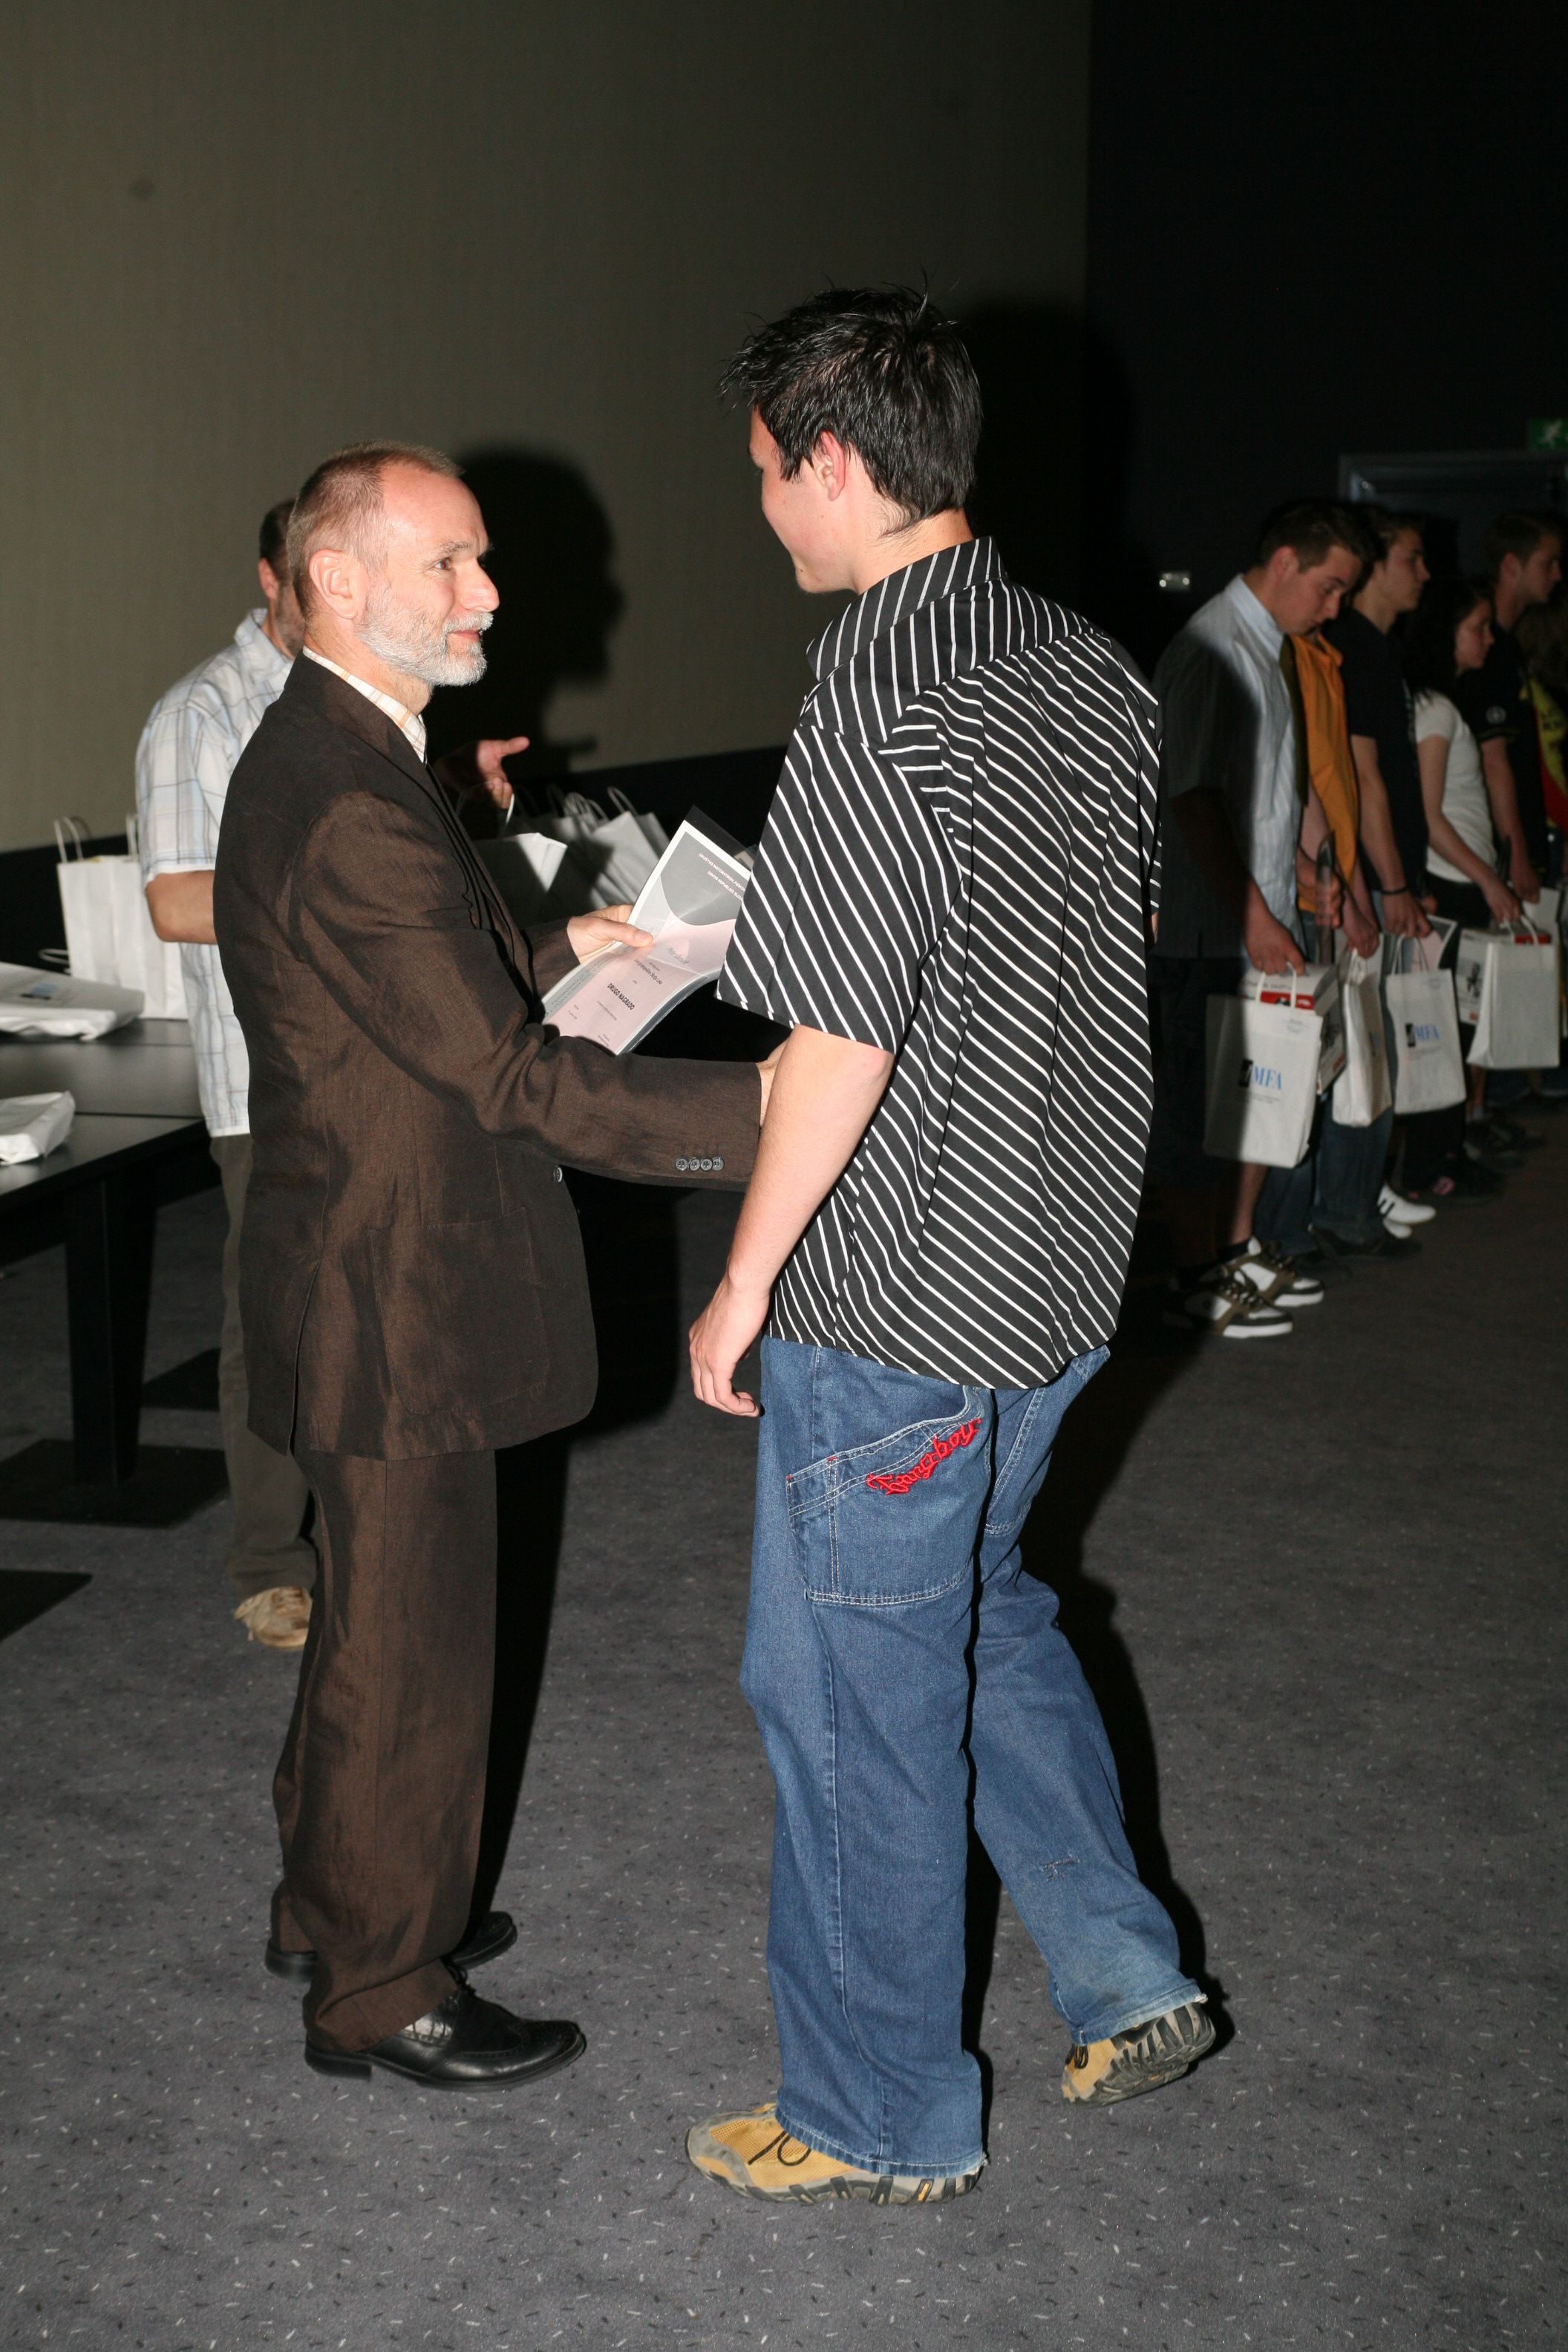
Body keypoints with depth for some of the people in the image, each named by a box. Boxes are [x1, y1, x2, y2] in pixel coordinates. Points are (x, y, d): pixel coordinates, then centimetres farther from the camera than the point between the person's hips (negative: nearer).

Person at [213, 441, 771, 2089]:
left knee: (378, 1618, 24)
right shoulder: (348, 806, -26)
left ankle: (334, 1902, 42)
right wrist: (765, 1107, -31)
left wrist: (556, 946, 15)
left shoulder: (320, 757, 8)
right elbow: (511, 1078, -29)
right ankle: (380, 1992, 22)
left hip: (375, 1277, 10)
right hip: (392, 1303, -10)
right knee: (411, 1647, 5)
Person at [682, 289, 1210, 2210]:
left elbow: (841, 1049, -22)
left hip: (897, 1301, -9)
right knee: (980, 1614, 27)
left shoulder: (878, 705, -22)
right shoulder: (1093, 671, 5)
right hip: (1062, 1265, 9)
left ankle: (883, 2121, 22)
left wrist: (745, 1283, -10)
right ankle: (1126, 1980, 32)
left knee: (848, 1701, 7)